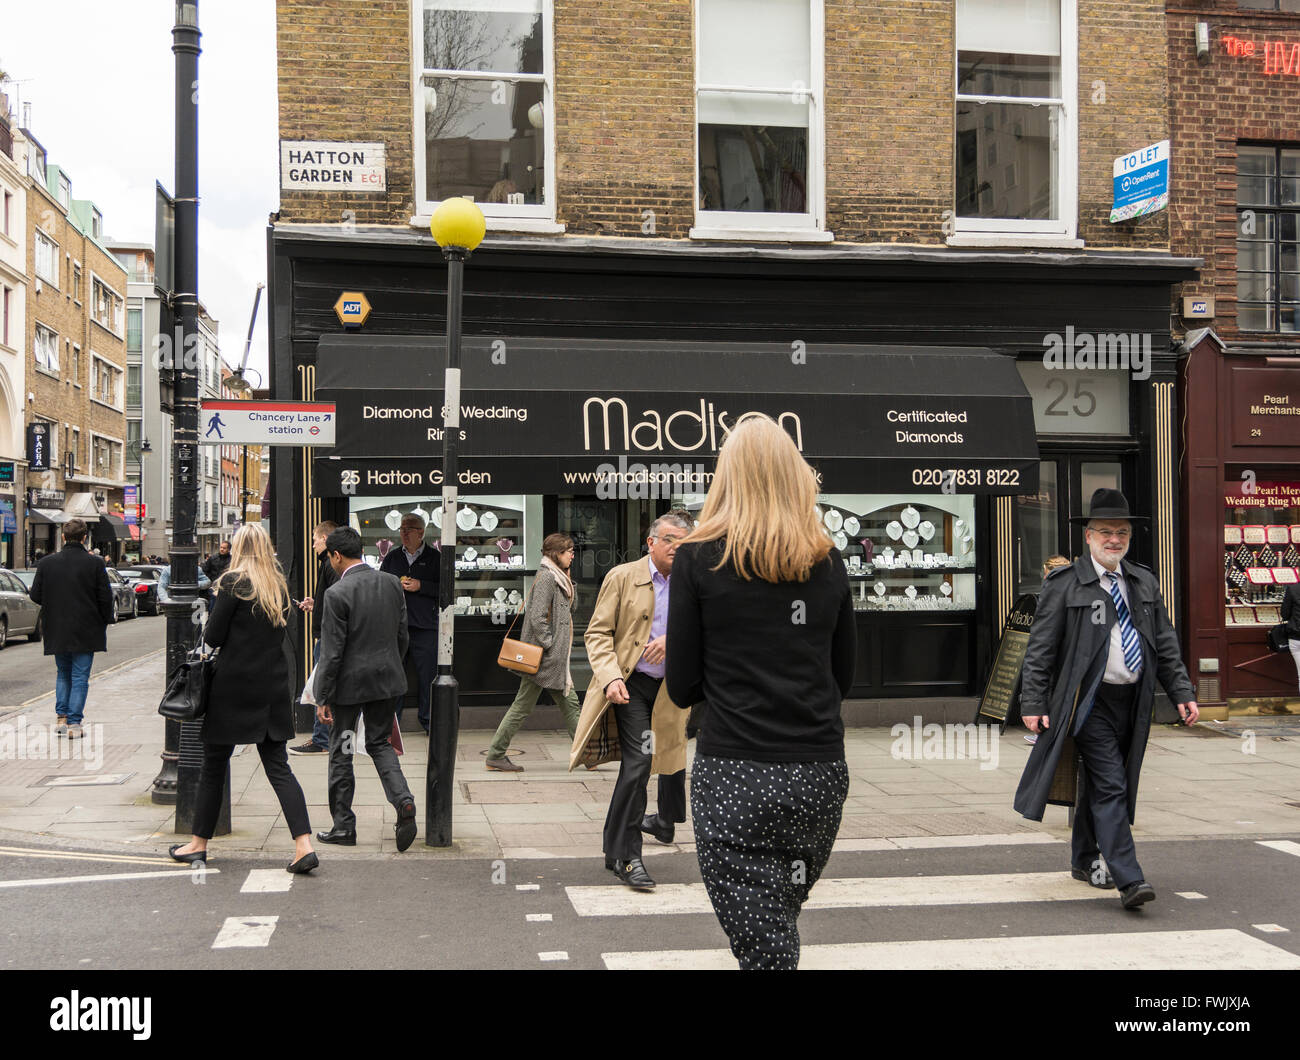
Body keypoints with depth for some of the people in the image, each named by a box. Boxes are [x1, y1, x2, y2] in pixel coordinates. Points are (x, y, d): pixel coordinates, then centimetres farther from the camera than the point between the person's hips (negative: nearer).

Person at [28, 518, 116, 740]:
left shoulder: (46, 563, -2)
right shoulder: (95, 564, -10)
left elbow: (35, 595, 1)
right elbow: (105, 597, -8)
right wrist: (108, 618, 9)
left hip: (57, 630, 3)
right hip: (85, 630, -3)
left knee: (63, 673, 20)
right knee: (80, 676, 3)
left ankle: (61, 717, 14)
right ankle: (74, 723, 0)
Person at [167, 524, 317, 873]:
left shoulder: (233, 583, -10)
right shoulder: (280, 586, 6)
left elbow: (212, 636, -9)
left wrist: (209, 629, 11)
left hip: (234, 684, -5)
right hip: (273, 685, 5)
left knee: (214, 765, 10)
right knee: (278, 767, 5)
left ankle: (199, 843, 22)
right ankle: (304, 845, -6)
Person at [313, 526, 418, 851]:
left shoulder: (337, 593, -17)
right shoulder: (392, 583, 1)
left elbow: (332, 652, -16)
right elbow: (402, 635, 8)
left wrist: (322, 698, -9)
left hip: (349, 683, -5)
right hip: (386, 678, 5)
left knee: (341, 752, 10)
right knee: (379, 743, 18)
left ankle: (343, 826, 17)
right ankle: (403, 801, -4)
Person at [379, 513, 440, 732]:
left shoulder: (435, 557, 5)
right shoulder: (392, 557, 13)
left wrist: (420, 586, -11)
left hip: (425, 626, -2)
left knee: (427, 674, 1)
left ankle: (427, 720, 12)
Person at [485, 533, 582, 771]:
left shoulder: (558, 577, 16)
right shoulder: (546, 577, -14)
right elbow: (537, 617, -22)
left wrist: (562, 649, 17)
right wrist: (549, 646, -18)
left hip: (557, 657, 10)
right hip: (545, 657, -10)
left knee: (570, 704, 9)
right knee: (523, 705, -3)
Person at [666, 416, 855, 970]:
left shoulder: (699, 557, -4)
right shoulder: (827, 561, 7)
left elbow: (682, 686, -2)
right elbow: (843, 675, 14)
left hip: (736, 777, -4)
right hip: (821, 773, 4)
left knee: (763, 947, 1)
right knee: (782, 920, 22)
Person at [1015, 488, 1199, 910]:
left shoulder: (1144, 583, 12)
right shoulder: (1065, 584, -4)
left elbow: (1166, 645, 16)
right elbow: (1040, 649, -6)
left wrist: (1182, 693, 6)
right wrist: (1033, 704, -11)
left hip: (1132, 701, 6)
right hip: (1089, 701, -5)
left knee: (1099, 782, 16)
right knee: (1110, 785, -12)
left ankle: (1084, 860, 32)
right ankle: (1128, 879, -14)